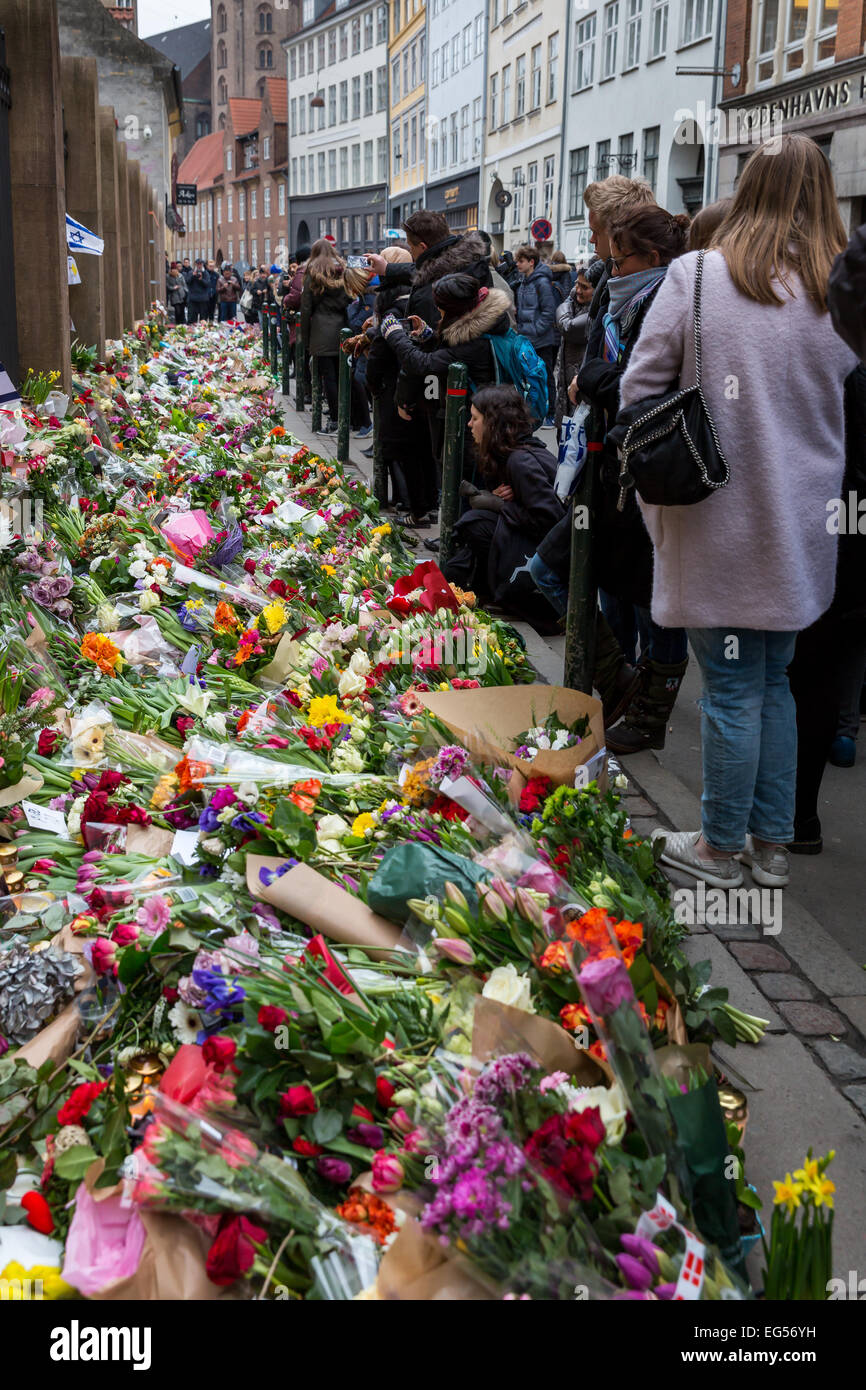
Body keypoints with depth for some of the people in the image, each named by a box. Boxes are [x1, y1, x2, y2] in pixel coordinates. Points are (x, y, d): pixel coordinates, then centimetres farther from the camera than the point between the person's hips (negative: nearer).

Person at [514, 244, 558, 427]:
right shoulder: (523, 283, 12)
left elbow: (549, 312, -16)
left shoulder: (542, 282, -13)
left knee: (546, 376, 0)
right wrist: (521, 330, 9)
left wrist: (535, 330, -18)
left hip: (543, 340, -8)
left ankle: (550, 414, 7)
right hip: (527, 340, 8)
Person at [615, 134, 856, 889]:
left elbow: (639, 389, -5)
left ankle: (721, 847, 19)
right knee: (773, 679, 17)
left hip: (719, 525, -3)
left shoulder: (695, 276, -9)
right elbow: (852, 413, 6)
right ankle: (771, 843, 25)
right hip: (802, 532, 3)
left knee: (733, 686, 6)